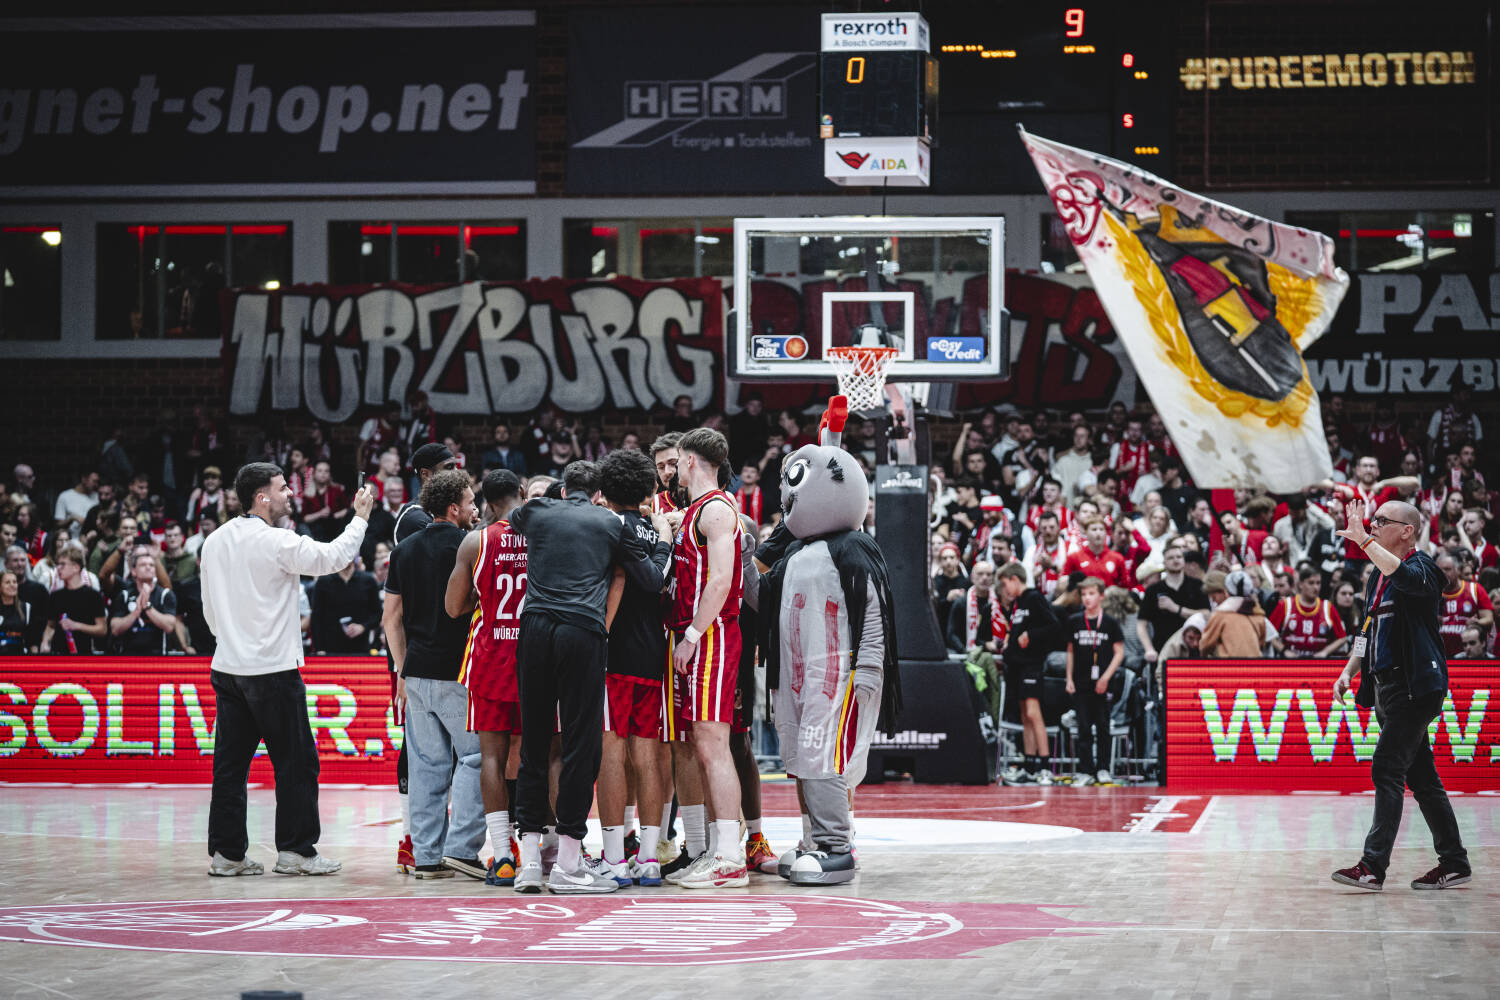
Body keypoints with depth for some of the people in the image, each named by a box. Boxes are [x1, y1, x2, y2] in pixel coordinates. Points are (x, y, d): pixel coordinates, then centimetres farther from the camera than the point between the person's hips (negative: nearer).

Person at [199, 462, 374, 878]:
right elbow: (333, 557, -4)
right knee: (296, 761, 2)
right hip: (273, 668, -7)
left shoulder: (214, 542, 10)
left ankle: (226, 852, 7)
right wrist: (360, 517, 9)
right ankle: (296, 849, 4)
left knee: (230, 763, 7)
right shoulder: (278, 542, -12)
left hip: (227, 667, 7)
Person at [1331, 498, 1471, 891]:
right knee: (1421, 777, 11)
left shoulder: (1422, 566, -9)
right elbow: (1369, 631, 23)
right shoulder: (1378, 577, 17)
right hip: (1388, 688, 9)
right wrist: (1349, 672, 11)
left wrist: (1362, 539, -31)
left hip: (1414, 688, -9)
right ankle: (1454, 863, 17)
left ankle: (1373, 865, -14)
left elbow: (1404, 575, -34)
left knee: (1387, 770, -13)